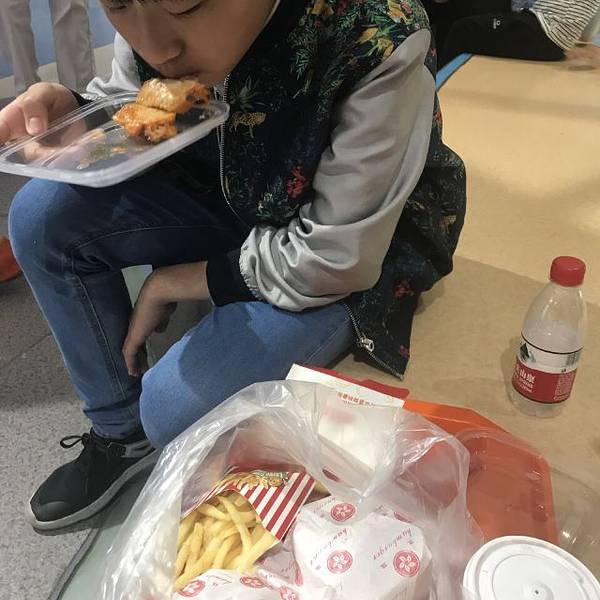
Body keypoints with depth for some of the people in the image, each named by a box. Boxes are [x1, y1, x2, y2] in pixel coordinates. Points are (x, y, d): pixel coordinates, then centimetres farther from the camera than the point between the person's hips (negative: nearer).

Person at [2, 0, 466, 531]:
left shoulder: (381, 44, -32)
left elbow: (332, 260, -27)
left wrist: (169, 284, -15)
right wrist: (69, 118, -23)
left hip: (354, 255, -5)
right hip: (228, 202, 6)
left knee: (177, 409, -22)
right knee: (43, 214, -10)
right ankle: (121, 429, 8)